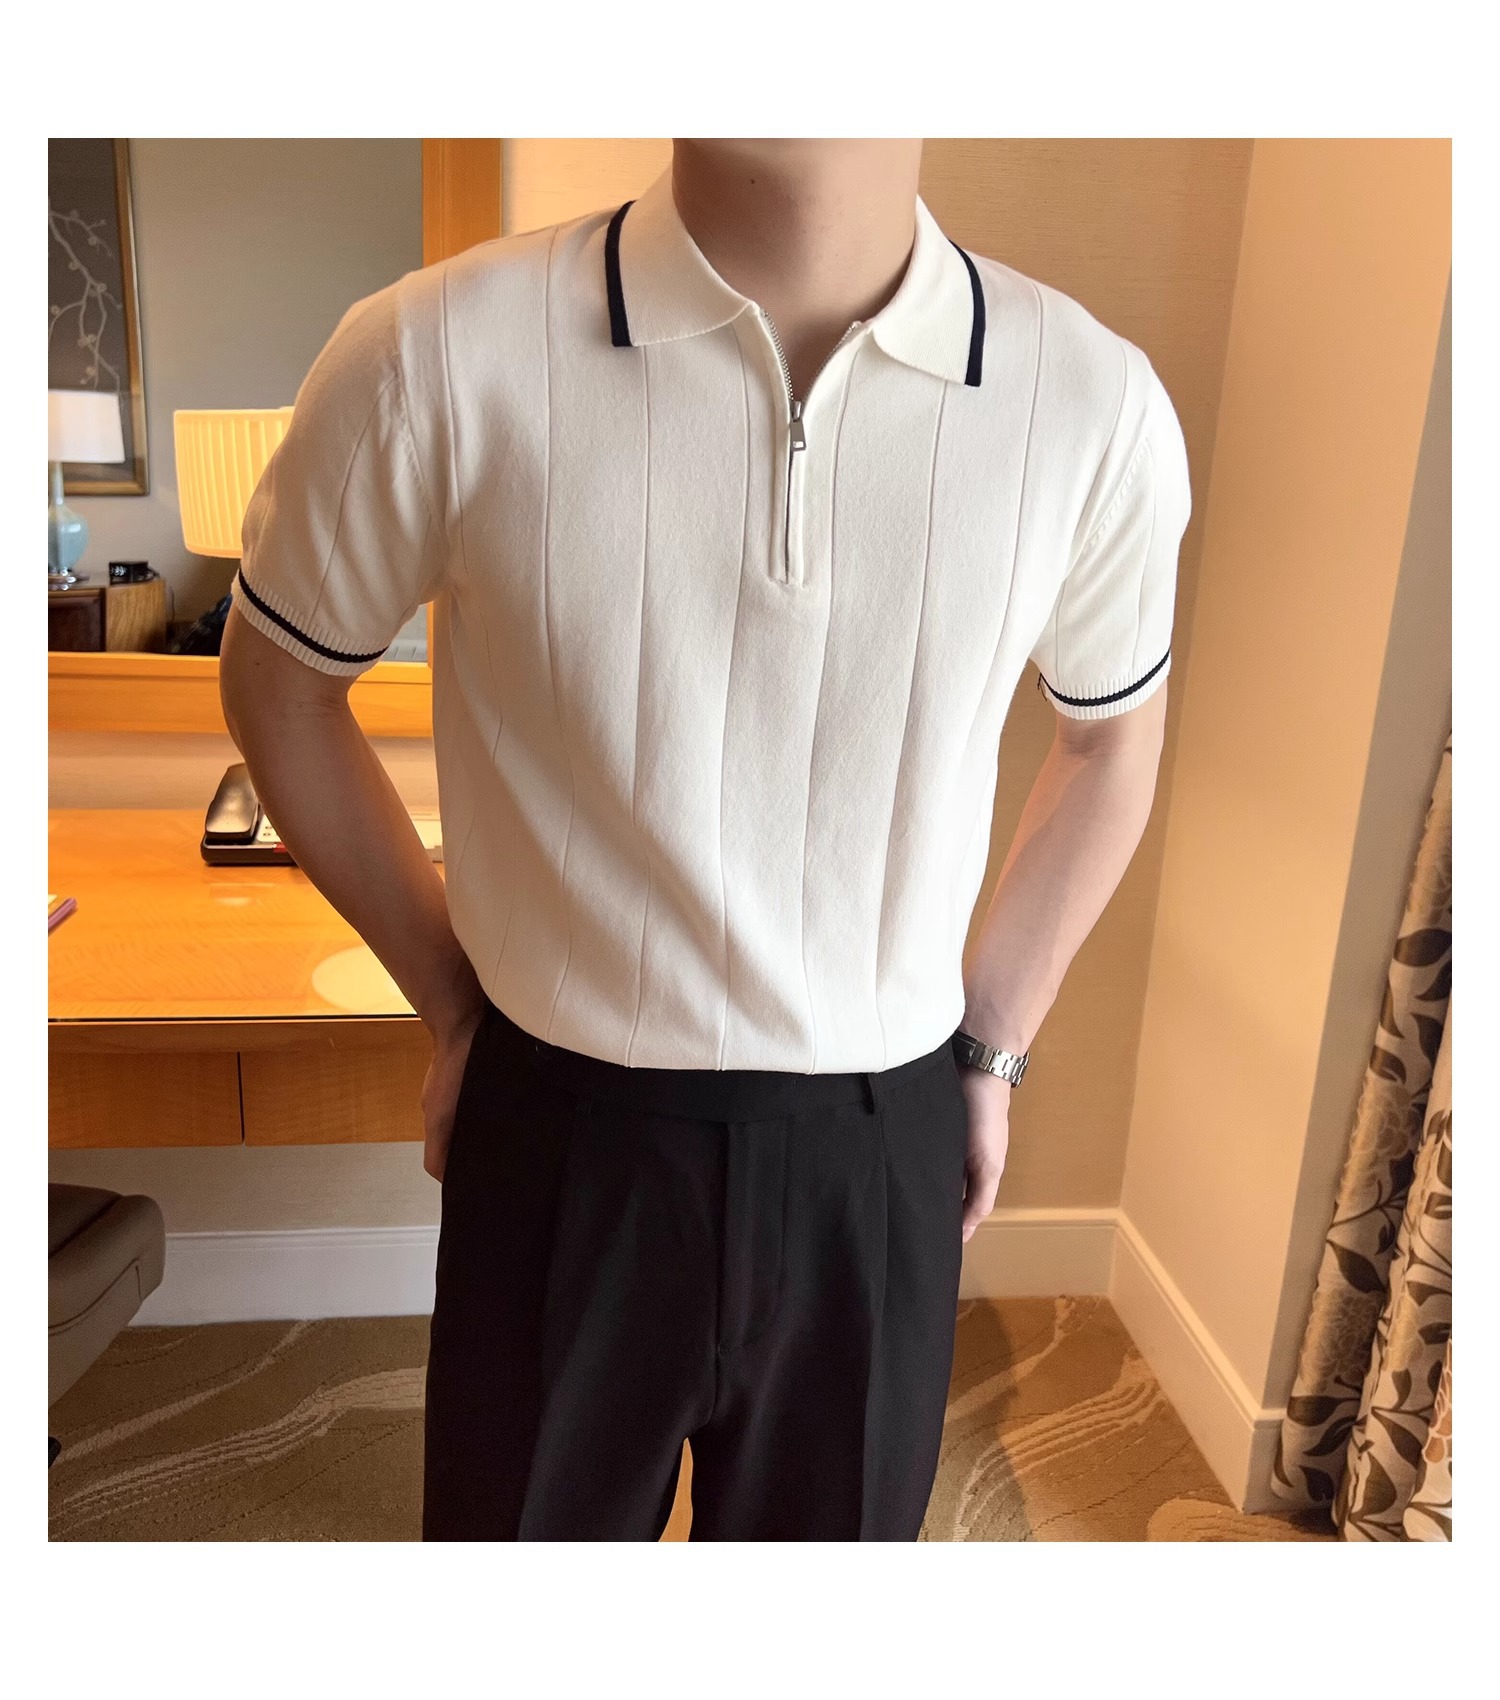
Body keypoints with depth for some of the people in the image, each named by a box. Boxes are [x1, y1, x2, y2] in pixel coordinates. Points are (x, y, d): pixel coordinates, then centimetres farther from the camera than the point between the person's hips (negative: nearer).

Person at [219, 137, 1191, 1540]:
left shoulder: (1095, 409, -10)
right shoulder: (436, 360, -16)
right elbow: (277, 685, 1)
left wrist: (993, 1050, 7)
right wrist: (451, 1004, 2)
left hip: (883, 1154, 2)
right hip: (559, 1143, -1)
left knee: (831, 1523, 23)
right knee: (522, 1517, 22)